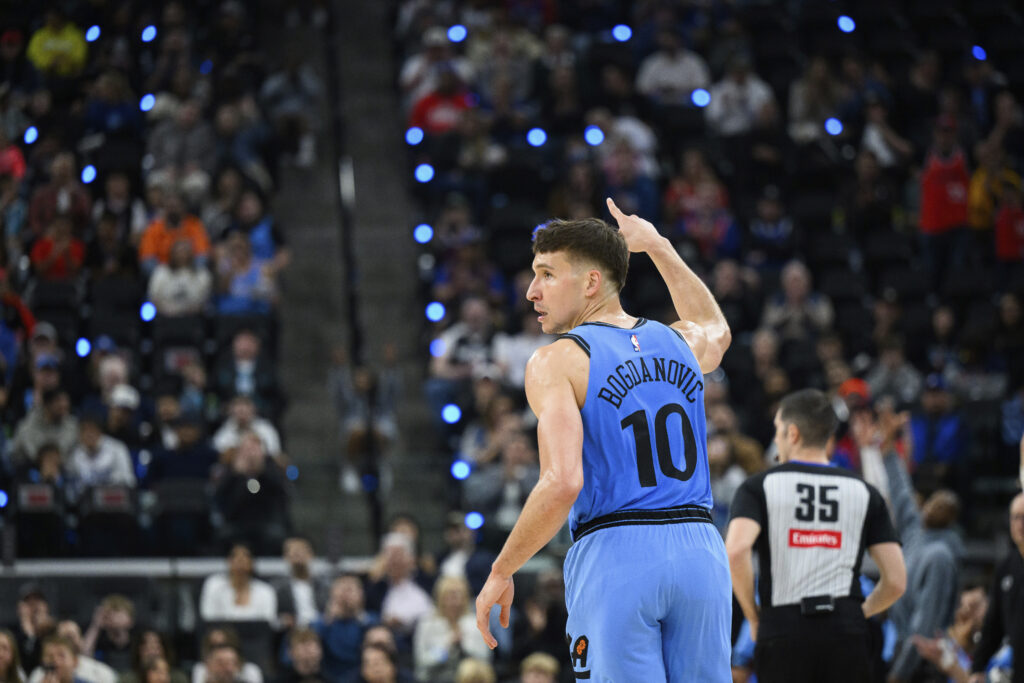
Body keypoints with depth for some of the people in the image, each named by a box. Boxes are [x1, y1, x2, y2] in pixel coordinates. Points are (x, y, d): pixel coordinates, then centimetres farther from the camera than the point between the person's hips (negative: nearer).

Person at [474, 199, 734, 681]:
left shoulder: (557, 361, -5)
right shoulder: (679, 342, 13)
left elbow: (562, 483, -17)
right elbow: (716, 329, 42)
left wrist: (500, 572, -7)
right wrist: (657, 246, 47)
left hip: (614, 555, -5)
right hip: (700, 550, 5)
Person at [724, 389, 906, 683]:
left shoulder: (759, 487, 4)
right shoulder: (864, 493, 11)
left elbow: (736, 552, -15)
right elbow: (896, 581, 5)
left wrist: (753, 617, -1)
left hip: (783, 632, -1)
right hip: (847, 633, 1)